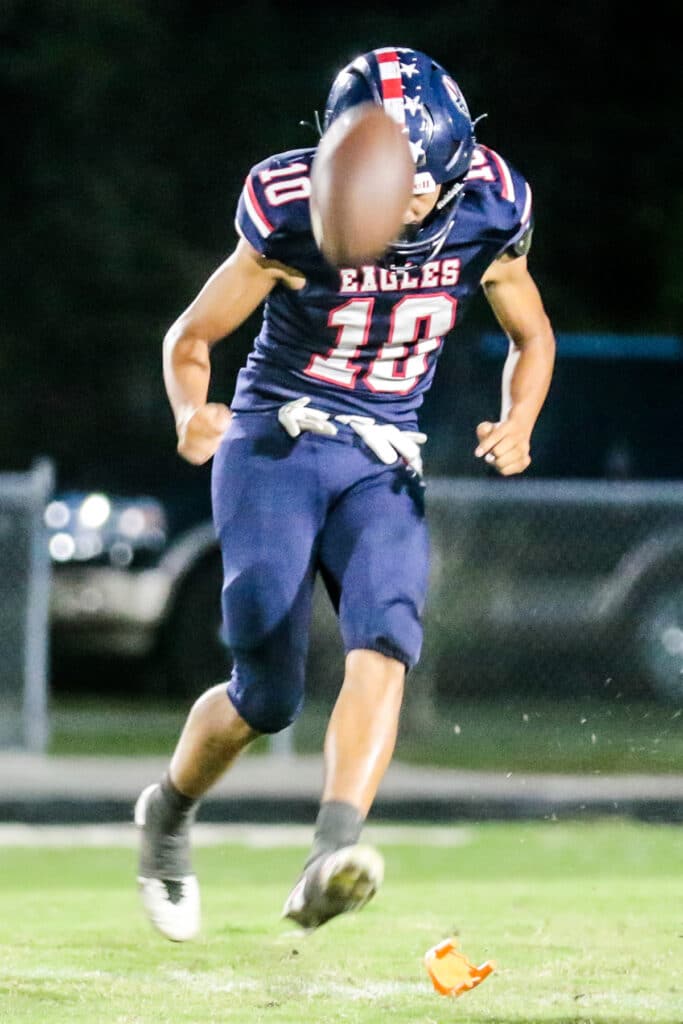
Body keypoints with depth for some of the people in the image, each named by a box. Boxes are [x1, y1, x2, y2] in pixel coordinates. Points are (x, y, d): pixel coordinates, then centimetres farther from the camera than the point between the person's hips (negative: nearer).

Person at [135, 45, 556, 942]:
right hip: (276, 448, -3)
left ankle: (332, 856, -40)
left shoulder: (485, 218, -4)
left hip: (384, 469, 3)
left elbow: (532, 337, 14)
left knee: (384, 641, -26)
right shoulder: (297, 220, -14)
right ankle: (170, 812, 24)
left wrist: (518, 424, -6)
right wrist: (192, 412, -25)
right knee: (267, 694, -7)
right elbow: (190, 337, -3)